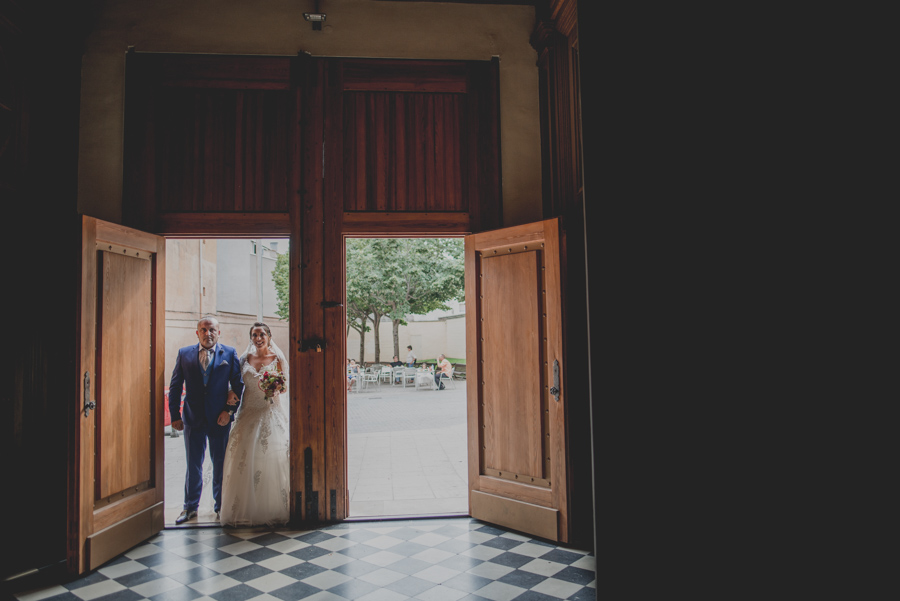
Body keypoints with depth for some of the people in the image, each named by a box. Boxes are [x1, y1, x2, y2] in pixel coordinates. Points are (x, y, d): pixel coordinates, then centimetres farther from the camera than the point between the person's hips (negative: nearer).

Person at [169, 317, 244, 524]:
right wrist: (175, 416, 2)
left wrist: (230, 410, -7)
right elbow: (175, 387, 6)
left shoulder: (229, 354, 1)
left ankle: (221, 506, 25)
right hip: (193, 419, 1)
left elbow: (238, 385, 1)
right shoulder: (184, 354, 4)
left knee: (220, 464, 9)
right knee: (193, 465, 9)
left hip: (220, 419, -1)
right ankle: (190, 507, 24)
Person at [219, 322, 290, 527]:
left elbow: (285, 385, -1)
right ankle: (246, 508, 8)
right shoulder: (245, 359, 11)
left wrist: (276, 388, -21)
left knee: (272, 458, -6)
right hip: (250, 413, 3)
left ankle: (273, 509, 4)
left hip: (272, 413, -3)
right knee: (245, 459, -3)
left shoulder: (277, 359, 2)